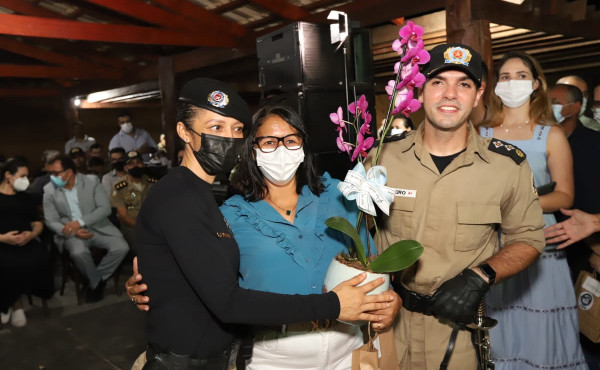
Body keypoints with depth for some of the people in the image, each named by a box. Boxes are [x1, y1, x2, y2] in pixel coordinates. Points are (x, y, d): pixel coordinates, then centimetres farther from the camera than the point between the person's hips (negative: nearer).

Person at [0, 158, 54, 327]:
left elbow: (38, 224, 21)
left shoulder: (27, 199, 23)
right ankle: (16, 302, -2)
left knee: (39, 261, -30)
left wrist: (32, 234, -2)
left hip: (26, 243, 3)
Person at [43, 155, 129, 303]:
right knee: (79, 252, -33)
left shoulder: (92, 181, -5)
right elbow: (51, 221, -1)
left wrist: (80, 222, -22)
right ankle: (96, 281, -3)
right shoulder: (49, 190, -2)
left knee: (121, 247, -22)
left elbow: (105, 208, -10)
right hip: (72, 233, -1)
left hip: (98, 227, 1)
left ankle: (98, 279, 2)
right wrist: (74, 232, -19)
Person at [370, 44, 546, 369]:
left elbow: (528, 238, 2)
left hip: (458, 324, 0)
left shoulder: (508, 165, -9)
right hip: (388, 317, 1)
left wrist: (480, 276, -16)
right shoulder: (383, 155, -8)